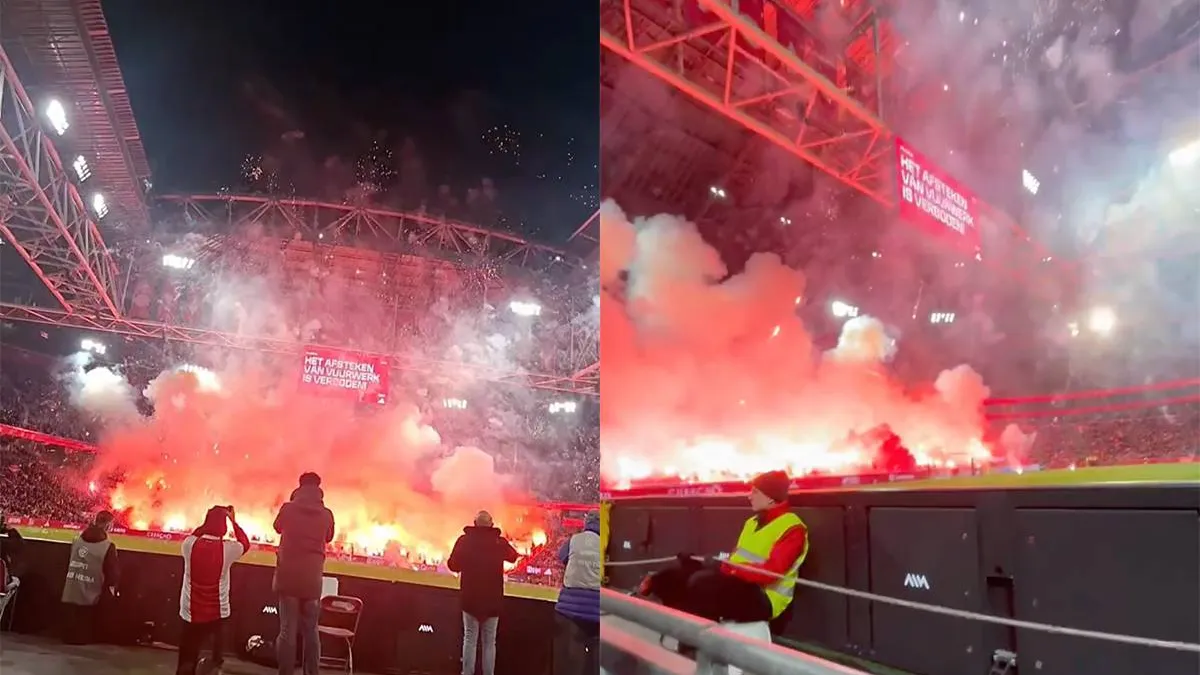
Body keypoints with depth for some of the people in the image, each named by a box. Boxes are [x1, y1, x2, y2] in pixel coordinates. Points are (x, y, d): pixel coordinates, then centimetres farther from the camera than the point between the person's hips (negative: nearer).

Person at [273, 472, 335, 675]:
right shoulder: (326, 514, 0)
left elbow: (278, 527, 18)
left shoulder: (288, 509, -3)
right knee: (311, 631, 9)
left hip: (288, 576, -1)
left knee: (287, 629, 2)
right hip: (312, 578, 1)